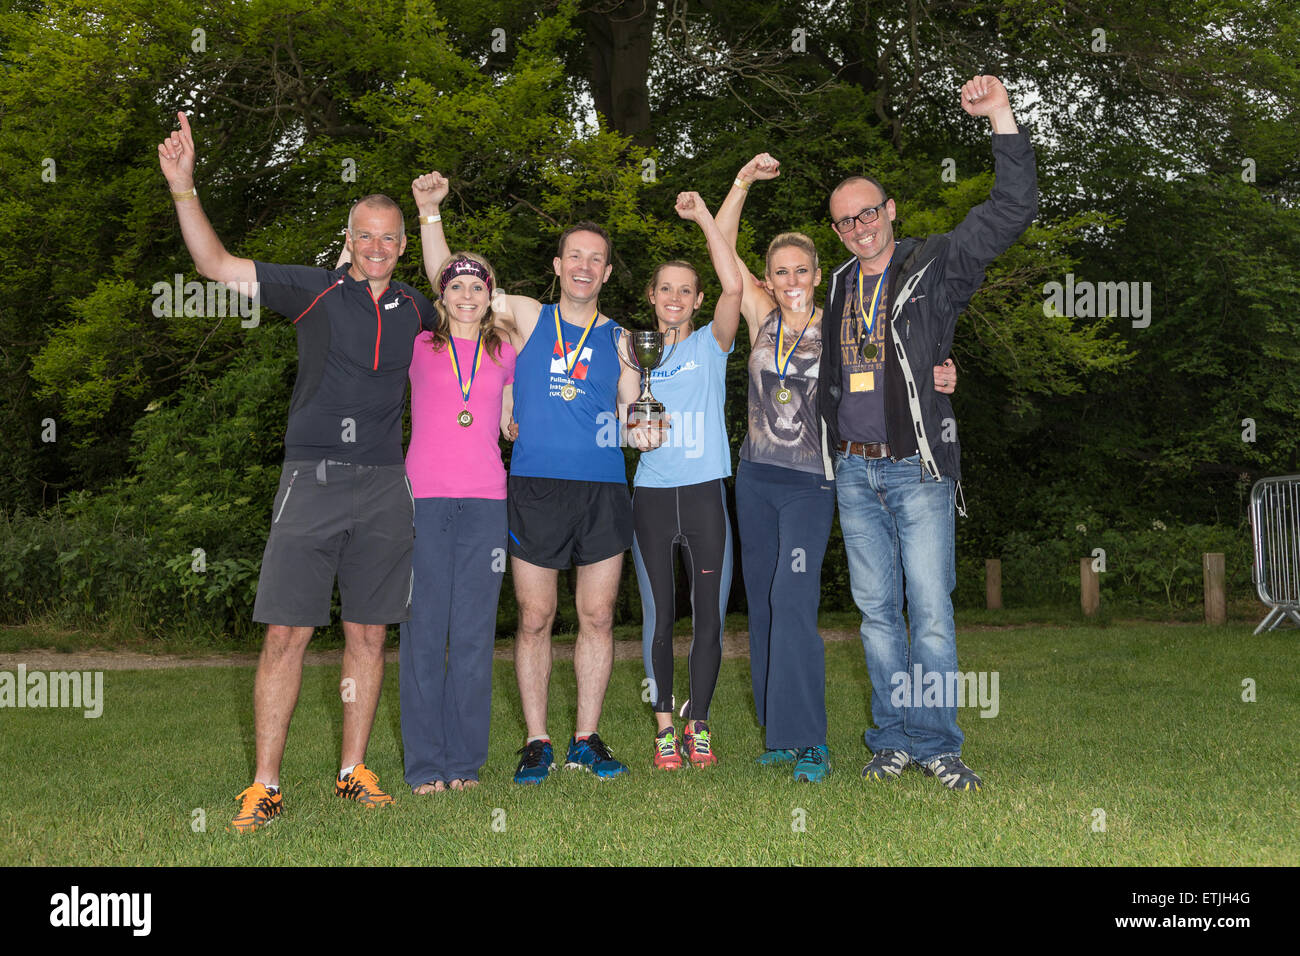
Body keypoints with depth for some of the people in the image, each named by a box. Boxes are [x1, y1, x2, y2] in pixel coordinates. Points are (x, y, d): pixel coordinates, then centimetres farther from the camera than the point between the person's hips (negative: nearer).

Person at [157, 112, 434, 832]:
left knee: (368, 634, 7)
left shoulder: (415, 309, 13)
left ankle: (354, 772, 18)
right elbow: (218, 266, -2)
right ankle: (265, 786, 3)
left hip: (385, 486, 3)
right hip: (313, 477, -3)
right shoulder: (314, 291, 3)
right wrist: (182, 186, -11)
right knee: (286, 633, -5)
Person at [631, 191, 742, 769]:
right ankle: (664, 727, 12)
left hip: (704, 493, -1)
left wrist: (704, 218, -10)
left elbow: (733, 287, -11)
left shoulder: (710, 346, 6)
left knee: (709, 615, 0)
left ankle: (698, 726, 12)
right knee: (658, 614, 3)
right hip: (651, 495, 1)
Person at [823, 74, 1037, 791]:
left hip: (918, 469, -4)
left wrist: (1001, 119, -19)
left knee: (930, 611, -6)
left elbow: (1013, 210, -11)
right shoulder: (838, 286, 14)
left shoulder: (936, 265, 0)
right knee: (877, 612, 8)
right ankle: (892, 740, 17)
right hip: (853, 472, 4)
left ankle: (935, 744, 5)